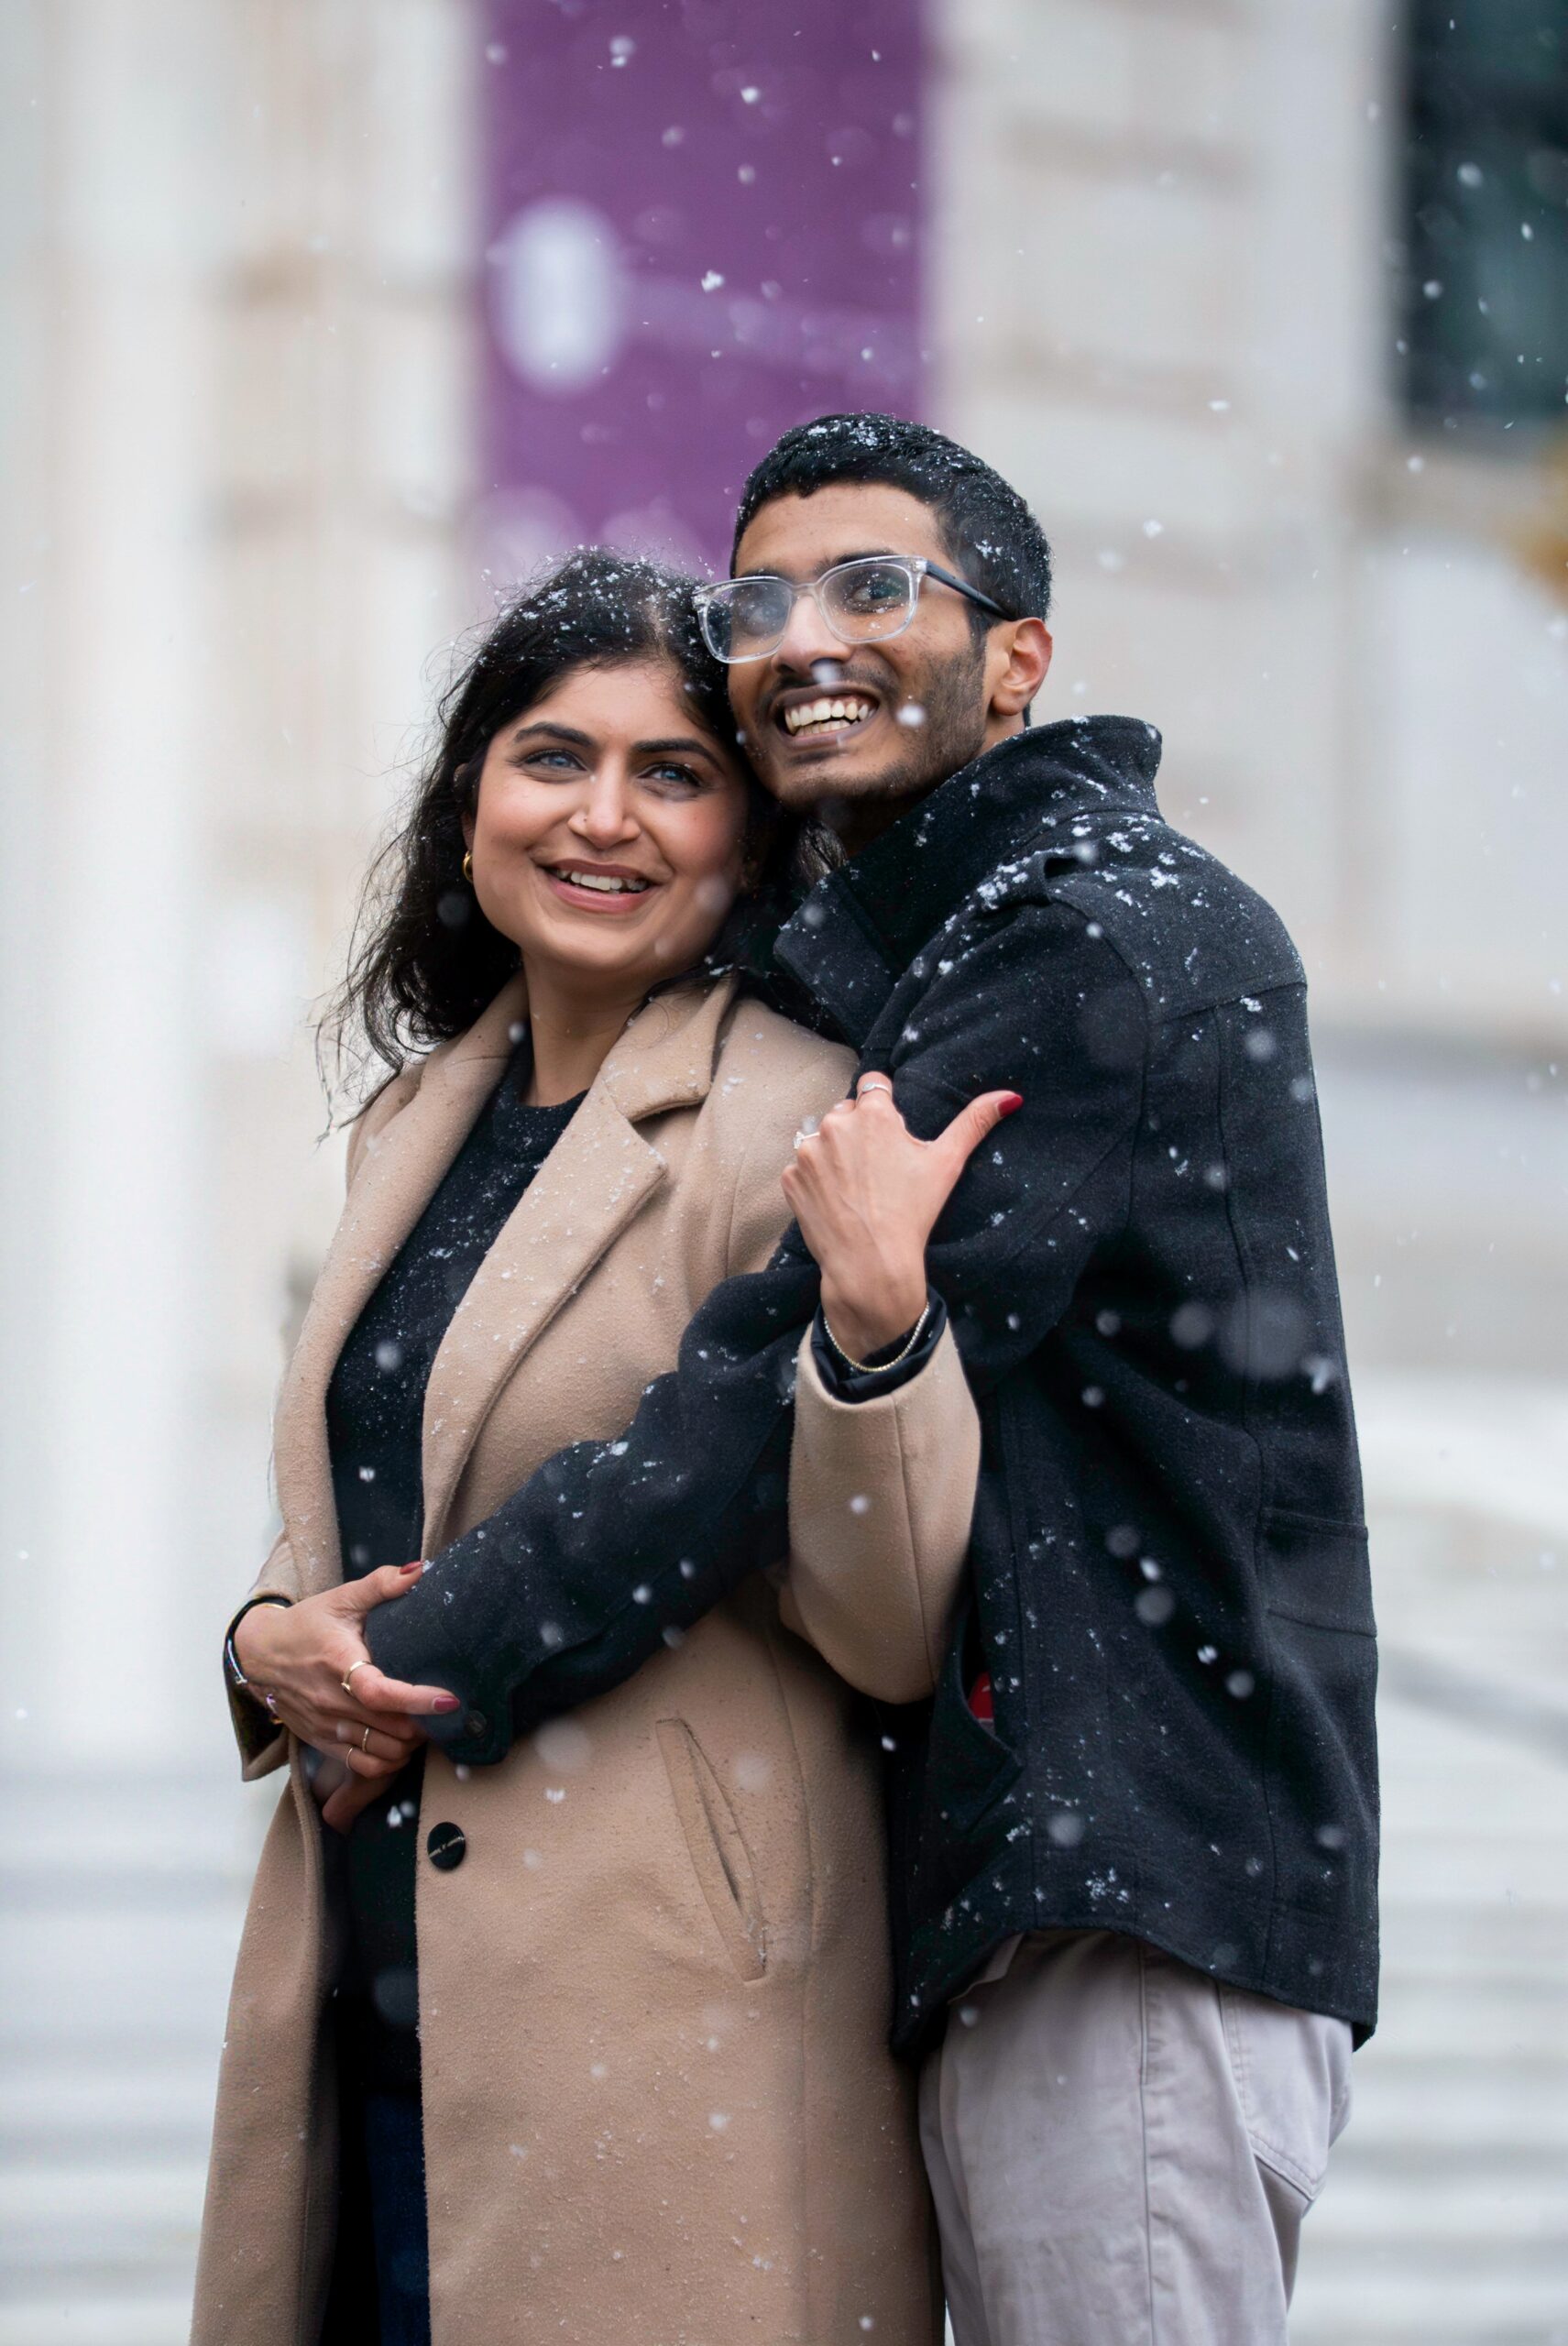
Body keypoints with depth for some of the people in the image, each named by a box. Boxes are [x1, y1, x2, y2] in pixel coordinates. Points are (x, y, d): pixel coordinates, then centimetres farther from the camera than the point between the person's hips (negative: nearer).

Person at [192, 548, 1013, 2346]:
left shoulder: (794, 1124, -9)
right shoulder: (423, 1118, 13)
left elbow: (893, 1636, -14)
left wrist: (873, 1313, -30)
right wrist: (272, 1641, 1)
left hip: (665, 2042, -7)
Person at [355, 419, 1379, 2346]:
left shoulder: (1123, 940, -11)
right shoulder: (880, 972, 21)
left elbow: (793, 1383, -17)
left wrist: (419, 1666, -12)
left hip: (1145, 1892, -10)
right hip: (1003, 1894, 10)